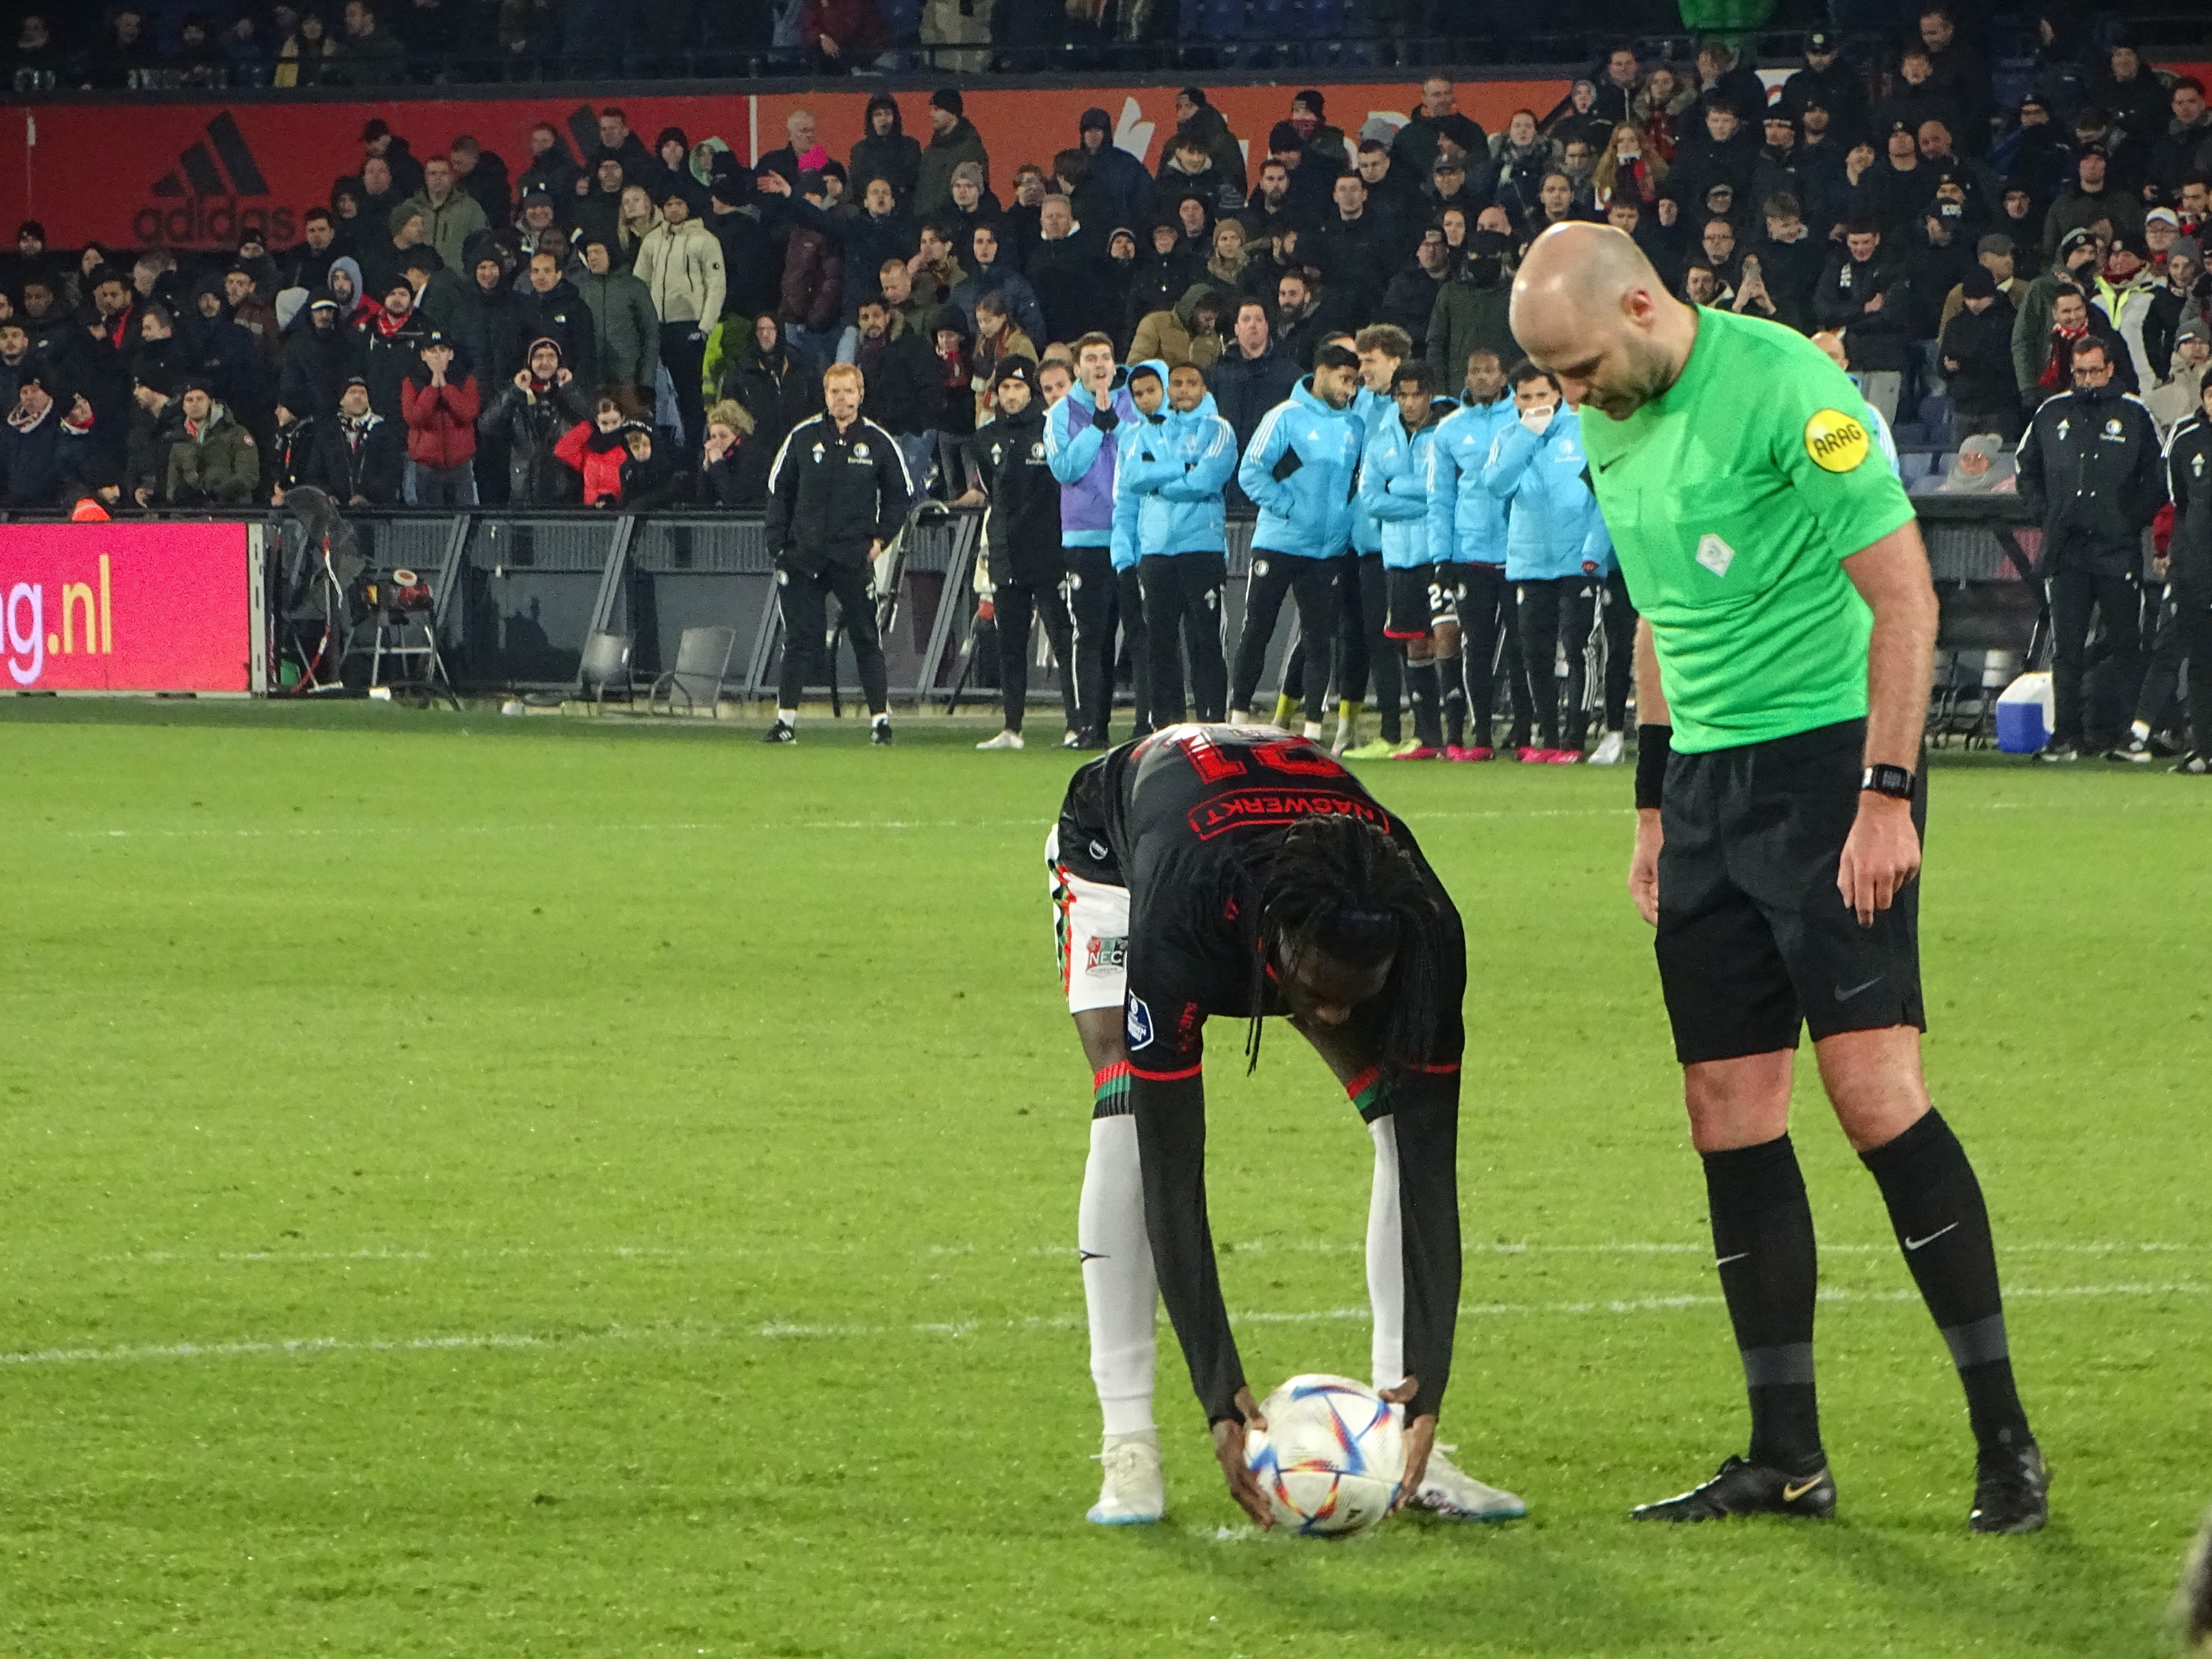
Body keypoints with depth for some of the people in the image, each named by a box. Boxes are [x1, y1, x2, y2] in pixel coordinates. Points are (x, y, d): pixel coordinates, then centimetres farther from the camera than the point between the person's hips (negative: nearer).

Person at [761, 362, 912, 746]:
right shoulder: (802, 438, 5)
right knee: (800, 640, 2)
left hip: (855, 557, -1)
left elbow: (899, 495, 13)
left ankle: (880, 718, 5)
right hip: (804, 555, 1)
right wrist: (779, 546, 2)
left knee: (866, 639, 1)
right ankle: (785, 719, 7)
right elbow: (779, 491, 10)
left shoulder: (878, 442, 4)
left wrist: (880, 538, 3)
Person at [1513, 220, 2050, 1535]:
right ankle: (1787, 1457, 9)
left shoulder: (1784, 389, -14)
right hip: (1708, 785, 8)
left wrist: (1888, 793, -19)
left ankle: (2006, 1438, -8)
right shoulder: (1614, 434, 11)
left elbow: (1905, 590, -15)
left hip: (1828, 759, -8)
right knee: (1731, 1115, 4)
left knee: (1874, 1086, -14)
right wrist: (1654, 809, 20)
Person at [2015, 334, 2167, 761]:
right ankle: (2066, 735, 2)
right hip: (2065, 549, 2)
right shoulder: (2052, 414, 11)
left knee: (2125, 646, -2)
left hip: (2119, 551, -2)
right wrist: (2041, 511, 10)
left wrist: (2136, 517, -2)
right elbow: (2026, 466, 22)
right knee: (2065, 647, 0)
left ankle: (2119, 730, 2)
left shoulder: (2134, 416, 5)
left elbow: (2157, 478, 9)